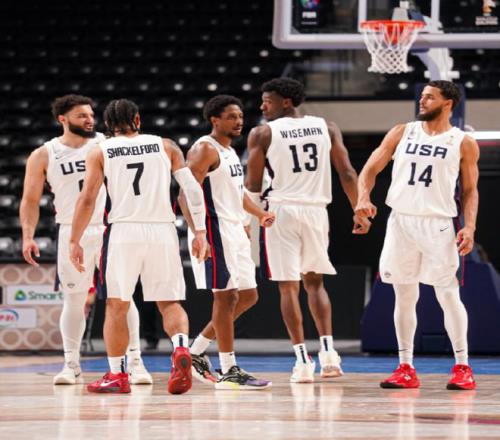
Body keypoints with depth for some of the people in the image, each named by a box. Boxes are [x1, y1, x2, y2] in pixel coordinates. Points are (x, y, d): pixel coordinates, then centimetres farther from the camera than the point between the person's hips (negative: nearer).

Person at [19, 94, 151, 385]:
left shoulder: (106, 145, 1)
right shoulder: (44, 156, 1)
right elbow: (31, 200, 5)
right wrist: (28, 236, -6)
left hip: (110, 229, 0)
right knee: (74, 300, 4)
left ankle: (135, 362, 1)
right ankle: (72, 365, 13)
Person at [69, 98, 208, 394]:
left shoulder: (101, 152, 7)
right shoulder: (166, 147, 11)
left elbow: (88, 199, 0)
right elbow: (193, 189, 3)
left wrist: (75, 241, 5)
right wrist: (200, 232, 7)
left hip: (123, 231, -1)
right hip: (163, 231, 1)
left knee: (116, 305, 11)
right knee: (170, 302, 9)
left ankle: (117, 375, 11)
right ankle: (181, 348, -19)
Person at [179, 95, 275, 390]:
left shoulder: (230, 151, 18)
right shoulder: (205, 149, -11)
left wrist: (260, 214, 17)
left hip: (235, 231, 10)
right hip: (215, 230, -10)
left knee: (248, 297, 11)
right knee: (226, 296, -9)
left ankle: (197, 352, 18)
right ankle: (229, 372, -5)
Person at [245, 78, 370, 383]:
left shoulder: (262, 134, -2)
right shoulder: (327, 128, 7)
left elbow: (254, 185, -2)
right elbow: (347, 173, 3)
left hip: (281, 209, -3)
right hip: (316, 209, 3)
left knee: (289, 286, 1)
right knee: (314, 282, 18)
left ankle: (303, 360, -4)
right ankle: (328, 351, 3)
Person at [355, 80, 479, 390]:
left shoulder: (463, 143, 2)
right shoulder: (402, 133, 9)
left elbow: (470, 190, 4)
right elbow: (371, 169, 8)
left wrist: (469, 227, -10)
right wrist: (363, 197, -11)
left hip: (438, 225, -3)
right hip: (401, 222, 3)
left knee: (449, 296, -4)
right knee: (404, 296, 6)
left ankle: (462, 367, 3)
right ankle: (406, 368, 12)